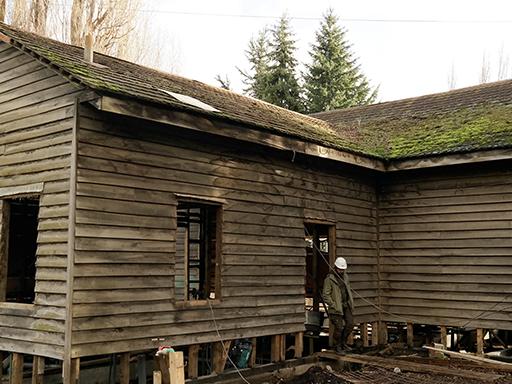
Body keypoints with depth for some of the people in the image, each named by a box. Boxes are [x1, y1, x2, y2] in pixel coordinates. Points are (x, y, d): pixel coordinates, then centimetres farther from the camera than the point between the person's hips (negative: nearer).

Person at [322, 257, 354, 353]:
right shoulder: (329, 279, -13)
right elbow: (325, 295, -14)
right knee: (339, 327, -3)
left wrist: (351, 302, 10)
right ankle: (337, 346, 15)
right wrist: (333, 305, -16)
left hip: (346, 306, 7)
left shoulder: (345, 276, 9)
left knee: (350, 324, 4)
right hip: (336, 307, -6)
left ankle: (343, 342, 23)